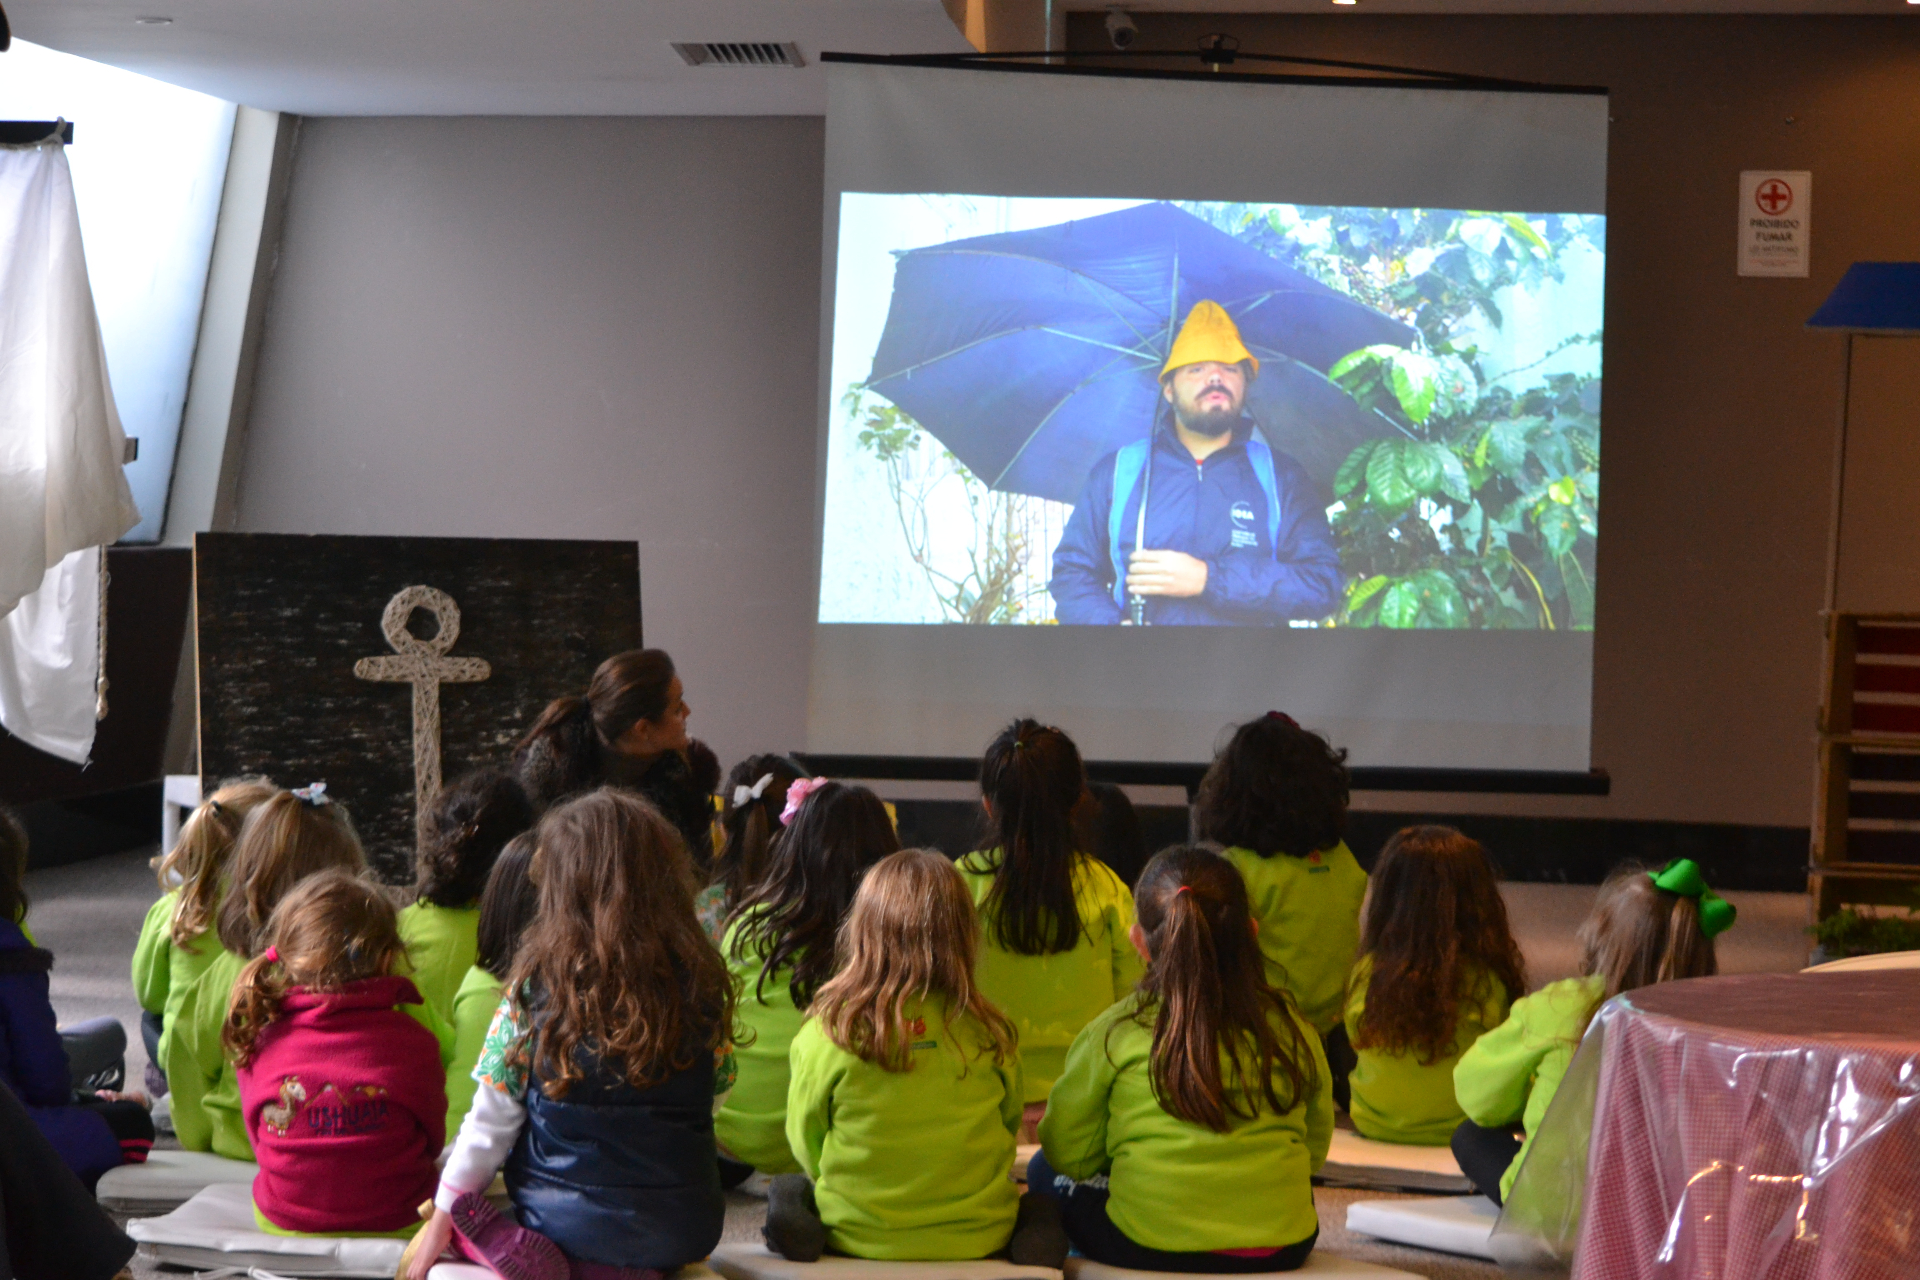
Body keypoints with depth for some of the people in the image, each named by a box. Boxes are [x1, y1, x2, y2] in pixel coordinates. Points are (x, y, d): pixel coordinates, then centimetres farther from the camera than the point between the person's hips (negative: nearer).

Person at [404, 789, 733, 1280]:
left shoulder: (535, 988, -11)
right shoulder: (701, 986, -7)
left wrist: (442, 1218, 5)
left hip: (568, 1220, -4)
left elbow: (492, 1119, -6)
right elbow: (711, 1098, 4)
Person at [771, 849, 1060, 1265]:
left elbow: (805, 1141, 0)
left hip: (855, 1236, -1)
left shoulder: (825, 1032, -14)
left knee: (790, 1189, 28)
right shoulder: (989, 1035, -10)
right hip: (977, 1239, 1)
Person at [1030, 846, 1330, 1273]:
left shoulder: (1114, 1033, -4)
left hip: (1150, 1251, -3)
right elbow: (1316, 1148, 13)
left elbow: (1068, 1153, 3)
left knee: (1045, 1172, 24)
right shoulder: (1291, 1028, 2)